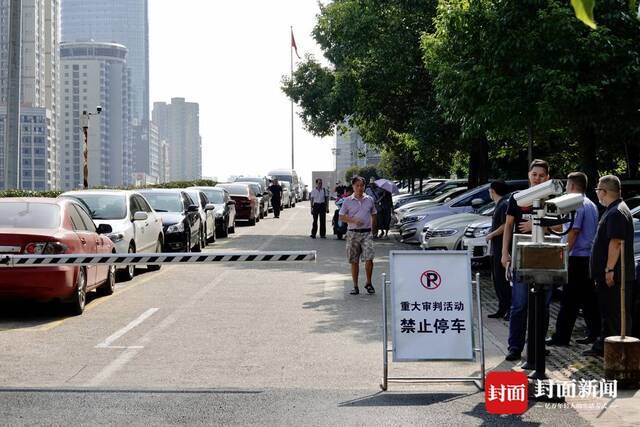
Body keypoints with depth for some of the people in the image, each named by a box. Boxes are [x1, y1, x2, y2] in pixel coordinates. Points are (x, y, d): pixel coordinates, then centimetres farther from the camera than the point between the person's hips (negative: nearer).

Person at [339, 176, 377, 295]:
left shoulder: (369, 200, 8)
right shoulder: (347, 201, 3)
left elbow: (373, 215, 18)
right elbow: (341, 217, 2)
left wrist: (372, 228, 8)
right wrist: (353, 221, -13)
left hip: (367, 233, 0)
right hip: (353, 233, 0)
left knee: (369, 259, -12)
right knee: (354, 261, 4)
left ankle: (369, 283, 5)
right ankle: (355, 286, 13)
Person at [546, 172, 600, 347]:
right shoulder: (591, 205, 17)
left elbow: (573, 232, -19)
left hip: (577, 258, -9)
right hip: (590, 256, 9)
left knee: (569, 301, -6)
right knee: (588, 298, 11)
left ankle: (561, 337, -3)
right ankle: (595, 333, 12)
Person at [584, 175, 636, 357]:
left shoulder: (617, 213, -17)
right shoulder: (613, 211, 18)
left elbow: (616, 243, -24)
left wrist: (609, 270, -25)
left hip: (615, 276, -11)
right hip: (608, 275, 11)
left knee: (617, 314, -7)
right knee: (607, 313, 16)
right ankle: (602, 346, 24)